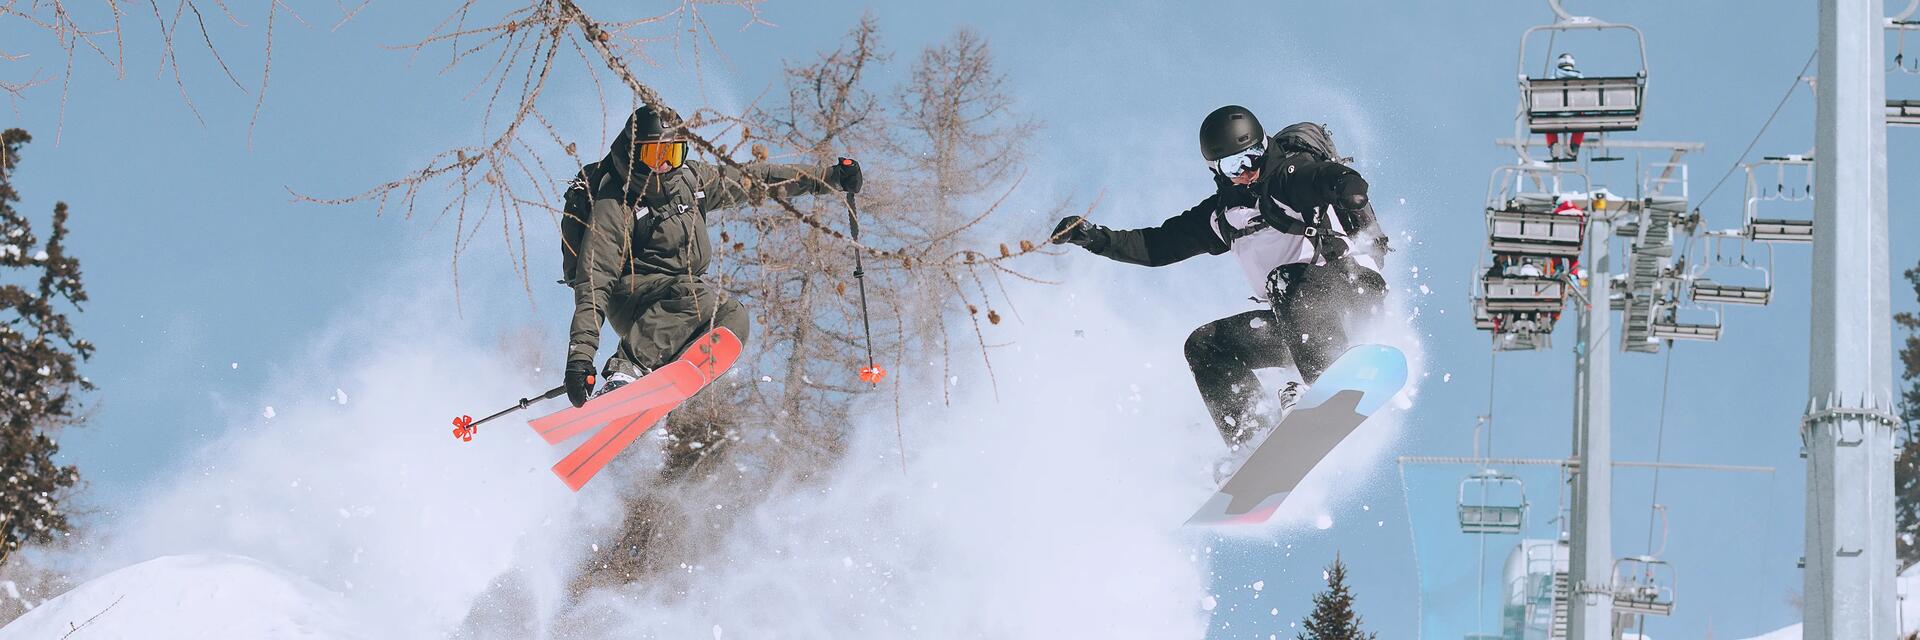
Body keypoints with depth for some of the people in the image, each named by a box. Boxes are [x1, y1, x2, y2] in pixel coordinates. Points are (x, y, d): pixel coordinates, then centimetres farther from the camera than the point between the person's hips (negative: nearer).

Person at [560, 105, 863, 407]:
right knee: (698, 298, -34)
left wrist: (828, 177, 10)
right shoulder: (613, 206, -17)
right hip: (632, 297, -7)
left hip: (685, 289, 7)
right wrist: (580, 355, -30)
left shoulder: (690, 178, 3)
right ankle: (627, 369, -42)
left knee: (733, 317, -21)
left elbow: (752, 179, 14)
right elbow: (594, 283, -21)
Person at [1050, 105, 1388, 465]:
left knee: (1288, 279, -36)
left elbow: (1321, 178, -32)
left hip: (1355, 285, -8)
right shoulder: (1224, 214, 12)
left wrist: (1345, 184, -56)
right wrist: (1096, 238, 3)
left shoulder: (1290, 175, -8)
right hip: (1296, 320, 8)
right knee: (1204, 346, -2)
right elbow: (1159, 246, 15)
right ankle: (1253, 443, -15)